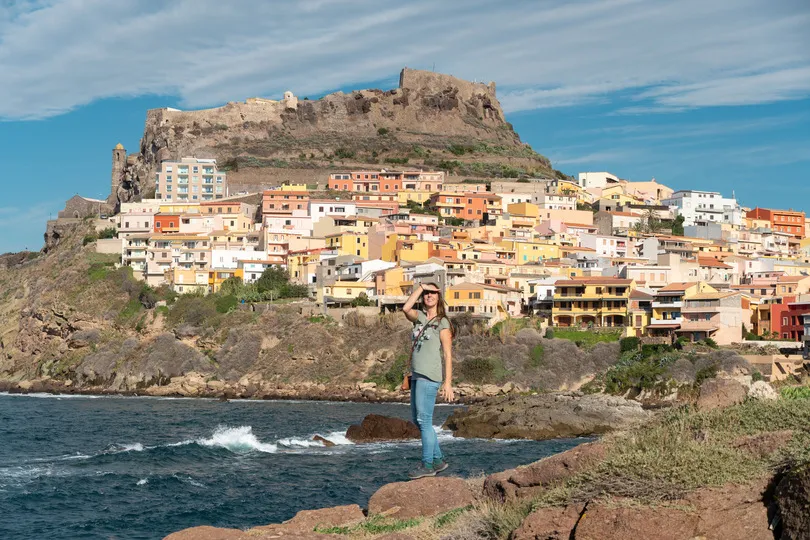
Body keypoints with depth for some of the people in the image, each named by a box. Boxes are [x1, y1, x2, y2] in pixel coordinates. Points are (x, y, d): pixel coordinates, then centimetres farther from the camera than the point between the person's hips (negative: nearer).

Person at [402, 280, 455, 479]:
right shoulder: (420, 317, 14)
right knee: (417, 419, 11)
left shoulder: (442, 323, -3)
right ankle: (438, 459, 20)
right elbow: (406, 308, -9)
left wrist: (448, 383, -13)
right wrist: (420, 287, -4)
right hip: (417, 375, 8)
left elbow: (448, 354, -7)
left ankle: (427, 464, -1)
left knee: (424, 420, -8)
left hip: (430, 377, -8)